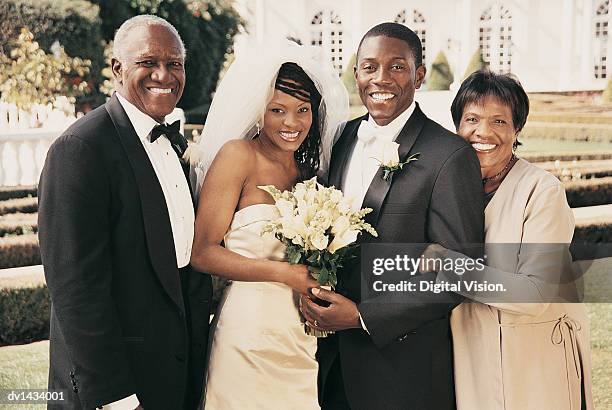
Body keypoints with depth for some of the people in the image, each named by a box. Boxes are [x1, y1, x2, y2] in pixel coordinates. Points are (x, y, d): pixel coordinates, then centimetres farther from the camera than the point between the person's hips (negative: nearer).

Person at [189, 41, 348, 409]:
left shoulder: (310, 169, 11)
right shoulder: (238, 155, -6)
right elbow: (203, 252, -10)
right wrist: (284, 273, -15)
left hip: (305, 336, 5)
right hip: (251, 333, -5)